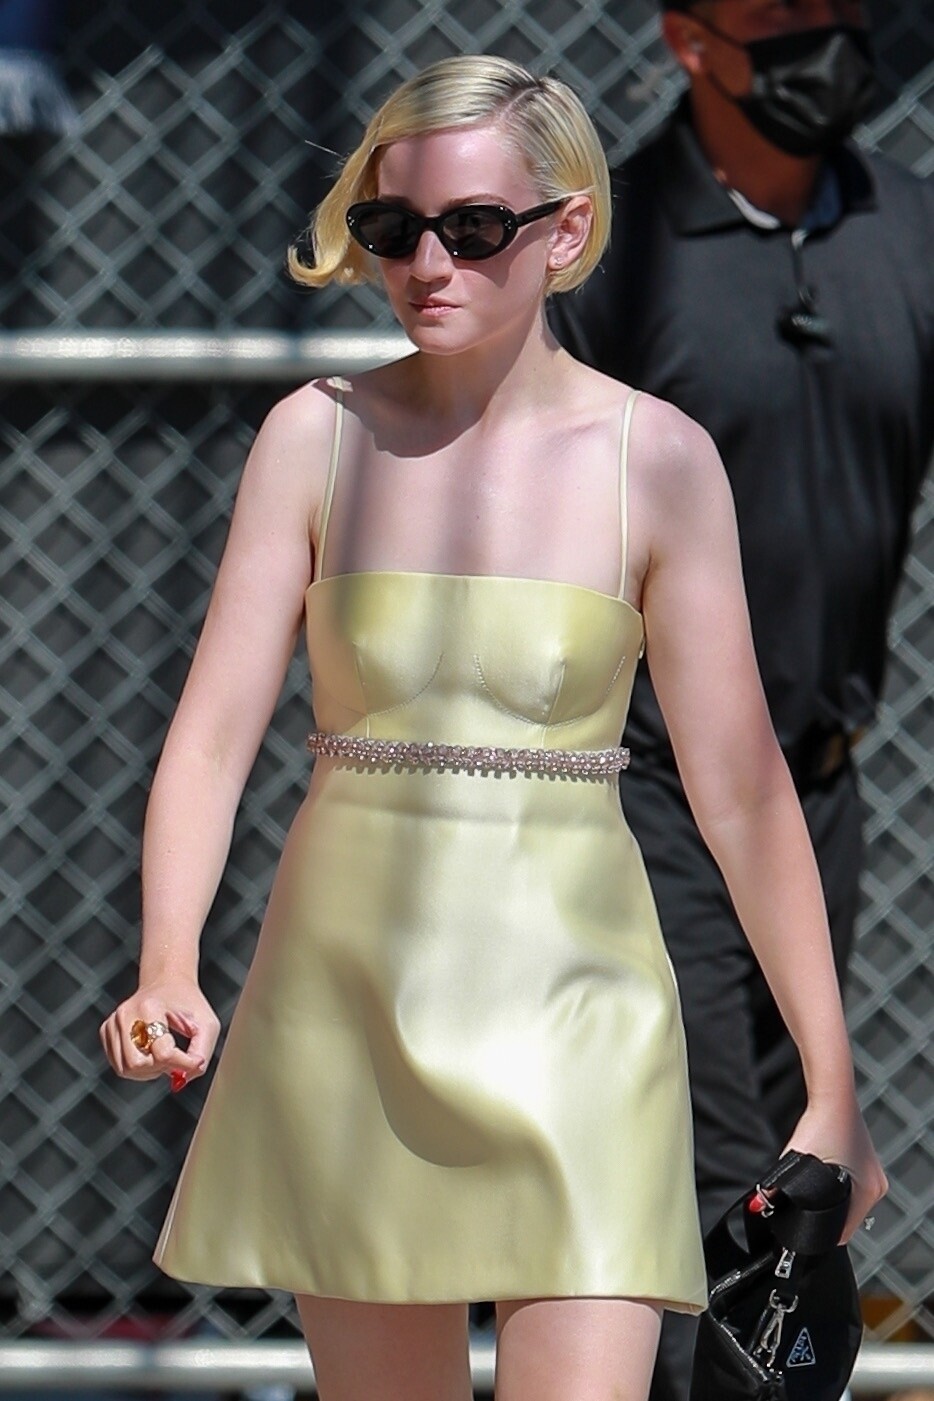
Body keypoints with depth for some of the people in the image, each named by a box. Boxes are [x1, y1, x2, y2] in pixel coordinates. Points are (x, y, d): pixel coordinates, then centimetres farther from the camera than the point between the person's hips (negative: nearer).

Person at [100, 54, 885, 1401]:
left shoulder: (655, 458, -3)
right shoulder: (318, 436, 1)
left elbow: (742, 787, -2)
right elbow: (214, 729, -4)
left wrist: (833, 1087, -3)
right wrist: (167, 971, -21)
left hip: (572, 1007, -2)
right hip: (348, 994, 2)